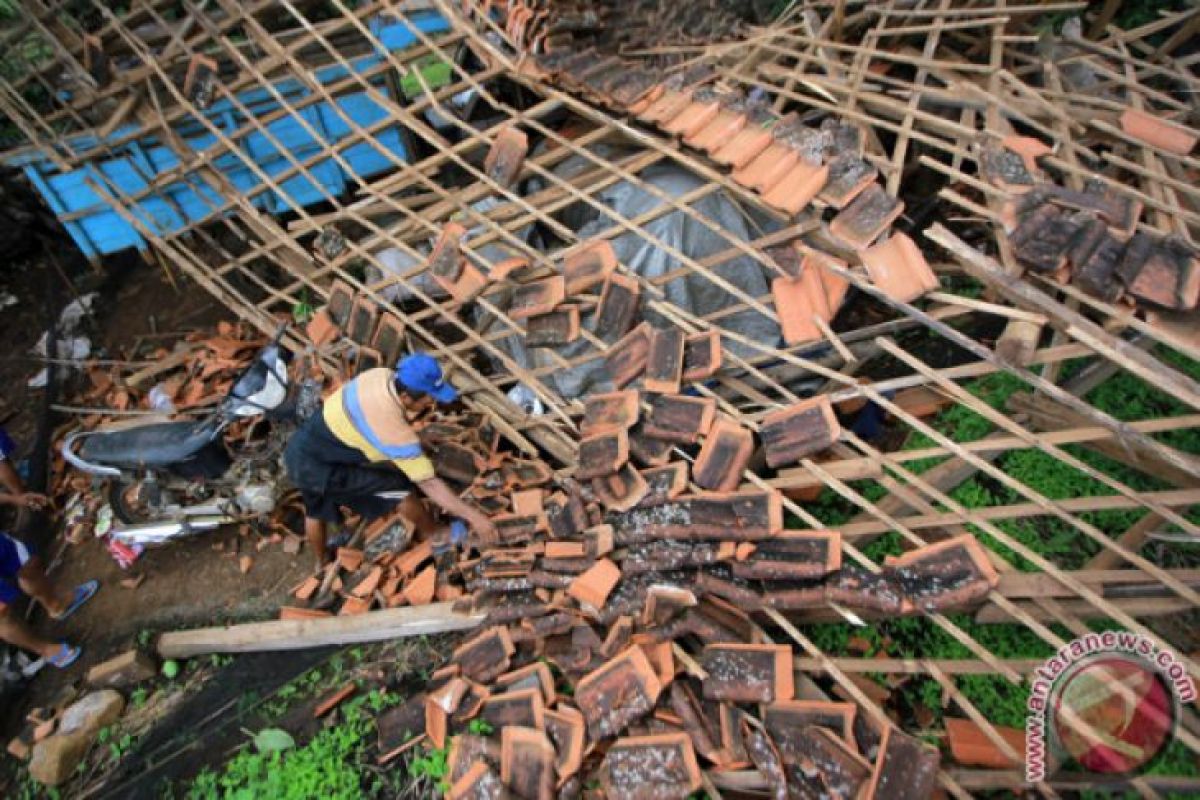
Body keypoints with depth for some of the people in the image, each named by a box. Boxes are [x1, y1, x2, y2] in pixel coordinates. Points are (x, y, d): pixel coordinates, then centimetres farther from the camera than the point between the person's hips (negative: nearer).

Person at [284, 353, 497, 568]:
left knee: (316, 512, 33)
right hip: (316, 469, -8)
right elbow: (429, 484, -26)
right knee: (406, 488, -6)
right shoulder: (394, 429, -31)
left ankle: (323, 562, 61)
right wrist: (473, 515, -21)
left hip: (299, 449, 9)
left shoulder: (381, 375, -10)